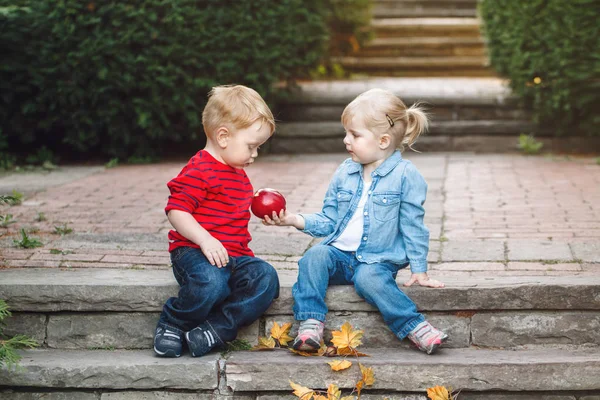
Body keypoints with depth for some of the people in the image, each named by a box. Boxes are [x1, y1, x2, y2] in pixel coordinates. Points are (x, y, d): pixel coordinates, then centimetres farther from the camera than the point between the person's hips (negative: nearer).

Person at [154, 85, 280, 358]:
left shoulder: (238, 173, 24)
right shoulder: (200, 170, -8)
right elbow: (176, 211, -16)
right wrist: (204, 239, -27)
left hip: (235, 254, 8)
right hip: (193, 251, -8)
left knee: (266, 278, -21)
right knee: (211, 282, -39)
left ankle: (215, 330, -23)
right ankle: (171, 325, -9)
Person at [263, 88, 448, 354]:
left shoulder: (405, 175, -5)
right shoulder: (345, 173, 10)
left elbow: (412, 226, -2)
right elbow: (329, 220, 14)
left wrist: (419, 271, -2)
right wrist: (295, 220, 0)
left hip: (377, 260, -5)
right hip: (339, 253, 5)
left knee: (367, 277, -36)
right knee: (314, 257, -26)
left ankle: (415, 326, -30)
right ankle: (310, 323, -29)